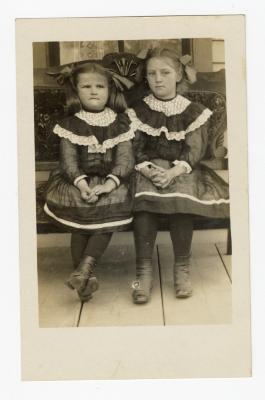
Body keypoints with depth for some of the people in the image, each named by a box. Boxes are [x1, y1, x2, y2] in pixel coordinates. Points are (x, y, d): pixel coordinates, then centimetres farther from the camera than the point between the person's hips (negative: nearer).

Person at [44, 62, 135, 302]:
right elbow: (68, 159, -4)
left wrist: (110, 183, -21)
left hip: (110, 181, 1)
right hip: (79, 181, 0)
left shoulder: (120, 123, 6)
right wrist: (81, 183, -22)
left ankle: (86, 265, -23)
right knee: (81, 211, -22)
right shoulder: (71, 124, 5)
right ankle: (87, 275, -13)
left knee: (113, 203, -25)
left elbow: (125, 158, -3)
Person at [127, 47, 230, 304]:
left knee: (181, 198, -33)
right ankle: (144, 271, -28)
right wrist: (149, 170, -20)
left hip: (182, 169, -1)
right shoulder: (139, 111, 8)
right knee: (144, 199, -32)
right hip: (148, 169, 1)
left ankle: (182, 268, -20)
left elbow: (195, 150, -5)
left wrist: (174, 172, -24)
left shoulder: (193, 111, 5)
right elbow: (136, 148, 1)